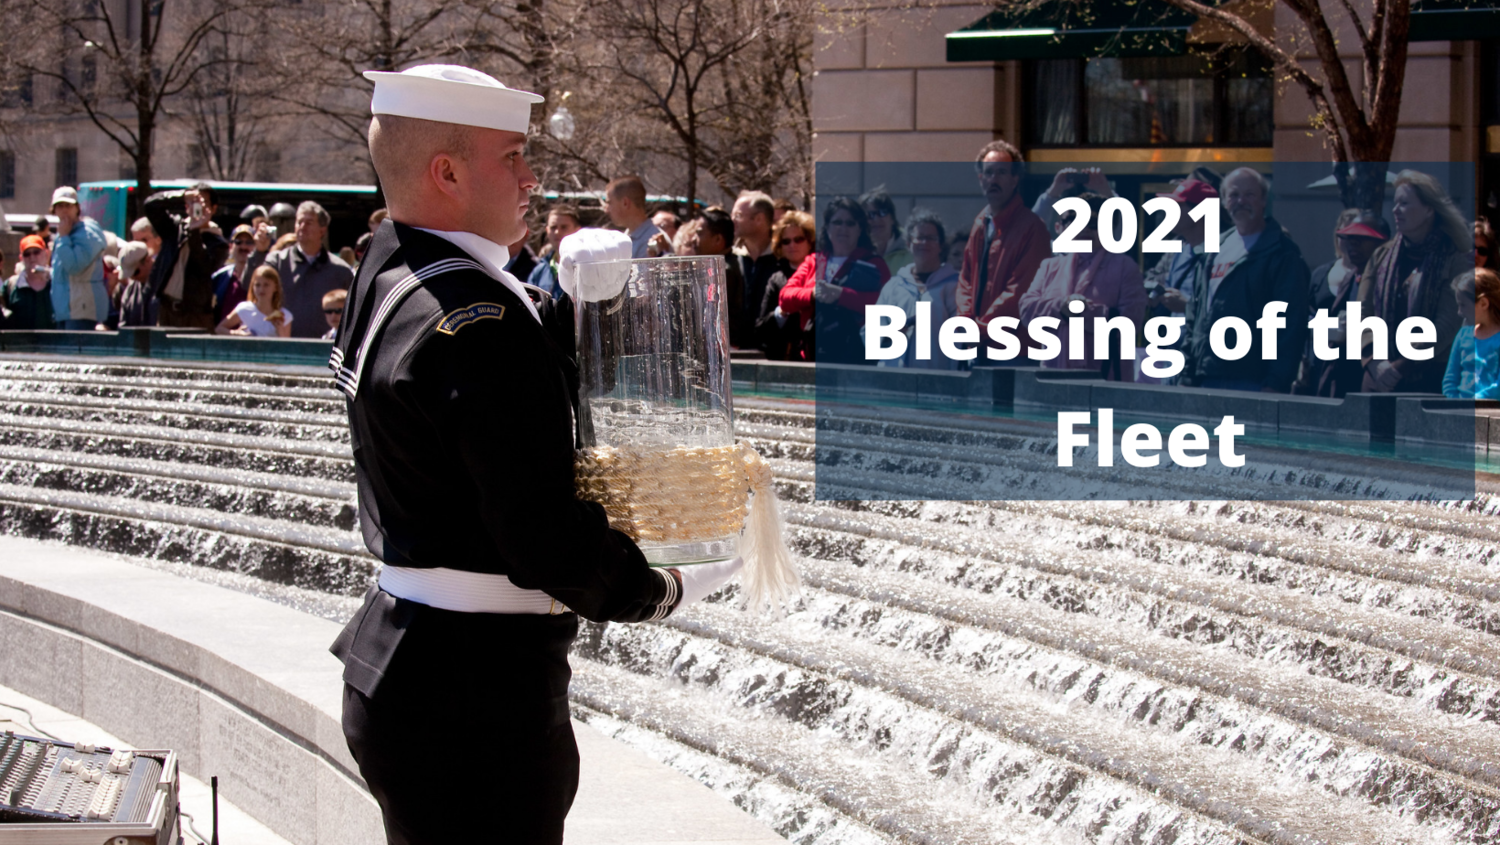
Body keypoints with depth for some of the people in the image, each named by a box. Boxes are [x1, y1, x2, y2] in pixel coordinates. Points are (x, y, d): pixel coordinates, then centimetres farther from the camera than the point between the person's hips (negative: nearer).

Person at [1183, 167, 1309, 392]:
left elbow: (1291, 323, -11)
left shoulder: (1283, 254, -5)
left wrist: (1275, 384, -17)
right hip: (1205, 381, 7)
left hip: (1251, 384, -7)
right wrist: (1188, 376, 15)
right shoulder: (1217, 249, 18)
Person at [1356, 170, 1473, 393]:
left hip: (1431, 381, -4)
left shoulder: (1456, 261, -2)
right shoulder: (1382, 256, 13)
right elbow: (1363, 314, 6)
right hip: (1379, 381, 4)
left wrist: (1399, 368, -15)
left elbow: (1448, 326, -10)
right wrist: (1375, 362, -12)